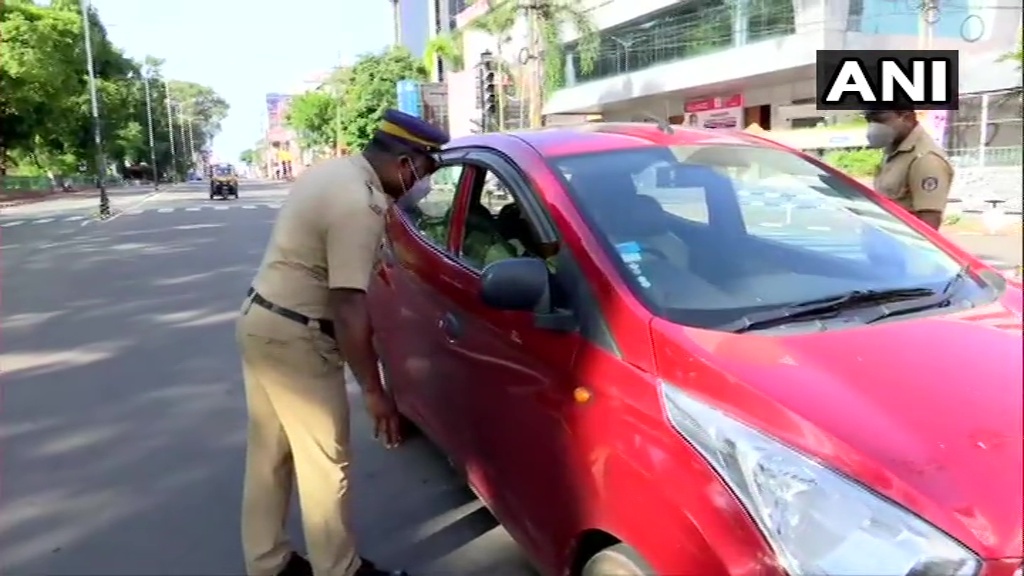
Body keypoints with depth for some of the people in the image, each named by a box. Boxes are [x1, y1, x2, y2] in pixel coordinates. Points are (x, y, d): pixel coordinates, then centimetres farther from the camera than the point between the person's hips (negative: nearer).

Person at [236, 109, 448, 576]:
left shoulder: (333, 170, 8)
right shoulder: (359, 205, -23)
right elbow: (348, 307, -26)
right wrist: (374, 389, -21)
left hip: (260, 319, 10)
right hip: (293, 337, -10)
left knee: (270, 453, 19)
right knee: (325, 463, 4)